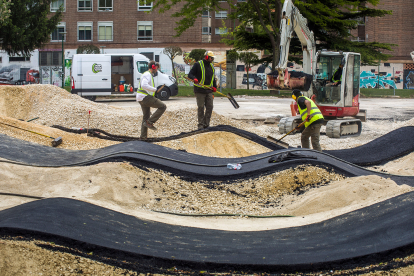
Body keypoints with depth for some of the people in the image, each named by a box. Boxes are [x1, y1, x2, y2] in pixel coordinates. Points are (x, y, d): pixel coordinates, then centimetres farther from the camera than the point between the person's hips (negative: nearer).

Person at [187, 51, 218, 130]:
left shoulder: (211, 66, 16)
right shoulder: (198, 65, -4)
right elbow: (190, 74, -5)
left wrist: (215, 86, 13)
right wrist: (194, 78, -27)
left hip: (209, 91, 6)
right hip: (200, 90, -6)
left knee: (209, 107, 1)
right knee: (200, 108, -3)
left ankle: (206, 124, 8)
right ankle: (201, 124, 4)